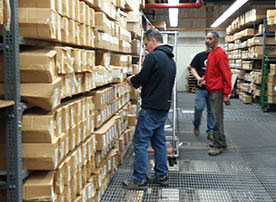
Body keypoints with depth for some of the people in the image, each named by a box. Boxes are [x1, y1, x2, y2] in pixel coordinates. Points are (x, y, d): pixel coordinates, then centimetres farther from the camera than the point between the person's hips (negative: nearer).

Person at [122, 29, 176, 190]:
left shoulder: (153, 56, -13)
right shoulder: (171, 59, 16)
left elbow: (141, 78, -15)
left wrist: (132, 80, 5)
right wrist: (141, 83, 18)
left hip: (151, 107, -9)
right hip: (165, 106, 9)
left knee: (141, 142, -2)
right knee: (159, 141, 15)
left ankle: (140, 179, 1)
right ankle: (162, 175, 21)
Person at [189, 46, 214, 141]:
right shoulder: (199, 56, 4)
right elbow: (192, 68, 5)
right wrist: (198, 78, -11)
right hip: (201, 88, -1)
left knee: (211, 110, 5)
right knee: (199, 108, -7)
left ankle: (210, 132, 14)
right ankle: (196, 125, 21)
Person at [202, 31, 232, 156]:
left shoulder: (220, 53, -13)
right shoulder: (211, 54, 16)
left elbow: (226, 74, -18)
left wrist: (226, 94, -20)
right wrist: (205, 78, 10)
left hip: (217, 91, -10)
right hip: (211, 90, 10)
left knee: (217, 119, -6)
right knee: (215, 116, 14)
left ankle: (219, 145, 0)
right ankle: (220, 141, 24)